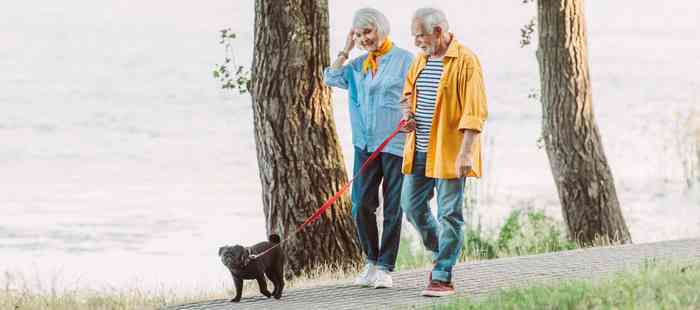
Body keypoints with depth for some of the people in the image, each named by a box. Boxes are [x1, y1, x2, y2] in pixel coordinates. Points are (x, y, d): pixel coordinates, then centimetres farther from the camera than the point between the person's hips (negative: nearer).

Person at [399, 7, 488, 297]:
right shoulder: (420, 59, 12)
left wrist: (466, 152, -23)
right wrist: (407, 109, 6)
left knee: (449, 214, -3)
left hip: (449, 152, -8)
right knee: (411, 204, 10)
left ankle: (443, 278, -1)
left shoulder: (465, 61, -12)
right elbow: (408, 90, 30)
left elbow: (474, 111, -17)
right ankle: (441, 253, 30)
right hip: (419, 151, 8)